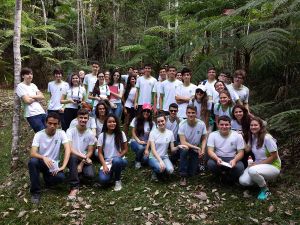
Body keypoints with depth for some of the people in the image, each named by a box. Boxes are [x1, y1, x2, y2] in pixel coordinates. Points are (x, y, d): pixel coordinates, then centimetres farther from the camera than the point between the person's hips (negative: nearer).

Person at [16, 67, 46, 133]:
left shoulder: (33, 85, 17)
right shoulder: (20, 86, -2)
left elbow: (42, 97, 6)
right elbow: (27, 100, -11)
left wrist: (31, 96, -7)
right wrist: (37, 97, 4)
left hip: (42, 112, 6)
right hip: (32, 115, -6)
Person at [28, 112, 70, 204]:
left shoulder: (61, 133, -10)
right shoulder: (39, 135, -11)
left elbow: (67, 149, -20)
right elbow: (32, 153, -21)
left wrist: (63, 166, -33)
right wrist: (44, 158, -43)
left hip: (54, 164, 0)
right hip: (41, 162, 1)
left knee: (61, 177, -31)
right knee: (32, 161, -34)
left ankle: (47, 177, 8)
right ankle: (35, 192, -16)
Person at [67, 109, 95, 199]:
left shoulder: (90, 134, -3)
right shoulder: (70, 131, -10)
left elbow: (90, 152, -2)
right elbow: (69, 149, -21)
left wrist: (82, 164, -14)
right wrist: (83, 156, -29)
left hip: (85, 160, 2)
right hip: (73, 158, -2)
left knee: (90, 175, -24)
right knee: (73, 156, -37)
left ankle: (80, 170, 15)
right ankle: (75, 187, -27)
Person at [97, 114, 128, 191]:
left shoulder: (121, 134, -3)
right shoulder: (102, 136, -1)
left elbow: (125, 149, 0)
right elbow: (100, 153, -1)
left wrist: (118, 157, -16)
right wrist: (104, 165, -15)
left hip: (120, 160, 0)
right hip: (107, 162, 0)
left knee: (116, 161, -39)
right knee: (103, 179, -28)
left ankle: (117, 180, -9)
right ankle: (111, 172, 10)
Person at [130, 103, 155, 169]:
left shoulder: (152, 123, 1)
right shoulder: (136, 120, -1)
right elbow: (133, 132, 0)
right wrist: (138, 141, -17)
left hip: (146, 143, 1)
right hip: (135, 141, -1)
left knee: (145, 159, -27)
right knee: (140, 147, -38)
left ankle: (141, 159, 14)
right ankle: (137, 161, -4)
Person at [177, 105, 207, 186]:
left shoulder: (201, 124, -15)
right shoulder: (182, 124, -20)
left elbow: (204, 139, -2)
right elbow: (183, 142, -24)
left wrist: (202, 150, -18)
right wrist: (197, 148, -29)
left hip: (196, 149, 2)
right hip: (186, 146, -1)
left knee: (192, 173, -3)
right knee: (184, 149, -39)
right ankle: (183, 176, -24)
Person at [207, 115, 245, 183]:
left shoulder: (237, 136, -3)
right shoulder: (212, 135, -3)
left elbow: (241, 152, -4)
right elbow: (210, 151, -10)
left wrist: (234, 160, -26)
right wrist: (217, 159, -32)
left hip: (232, 159, 0)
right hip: (218, 158, 1)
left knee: (239, 167, -32)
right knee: (210, 164, -32)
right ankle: (223, 174, 0)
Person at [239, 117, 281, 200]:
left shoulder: (267, 138, -20)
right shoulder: (252, 137, 3)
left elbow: (274, 156, -17)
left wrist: (258, 164, -20)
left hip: (272, 166, -6)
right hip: (258, 164, 6)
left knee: (252, 171, -38)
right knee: (243, 181, -18)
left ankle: (265, 190, -9)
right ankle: (261, 179, 13)